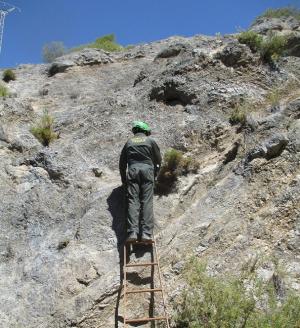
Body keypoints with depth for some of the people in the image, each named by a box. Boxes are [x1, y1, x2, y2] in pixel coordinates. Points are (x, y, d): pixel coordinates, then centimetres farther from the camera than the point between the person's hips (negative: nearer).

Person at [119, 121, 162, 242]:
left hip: (132, 170, 1)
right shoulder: (150, 141, 16)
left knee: (133, 201, -6)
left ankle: (132, 232, -20)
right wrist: (155, 174, 33)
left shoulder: (129, 142, 21)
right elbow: (158, 160, 18)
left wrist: (124, 180, 30)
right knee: (147, 201, -7)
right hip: (147, 170, -1)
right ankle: (146, 233, -18)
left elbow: (122, 163, 22)